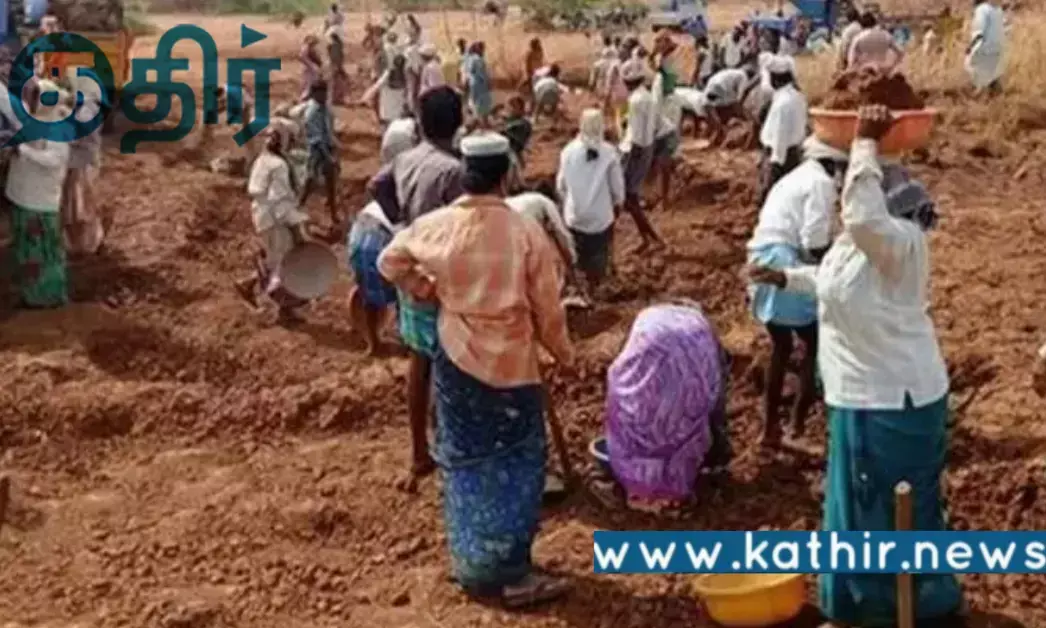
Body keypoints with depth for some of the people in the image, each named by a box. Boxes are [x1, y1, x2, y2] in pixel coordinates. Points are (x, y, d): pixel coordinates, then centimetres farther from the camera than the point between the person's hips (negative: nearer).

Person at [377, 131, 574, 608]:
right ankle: (506, 571, 17)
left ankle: (472, 562, 28)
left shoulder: (436, 226, -8)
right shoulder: (526, 232, -17)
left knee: (466, 462, 17)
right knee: (514, 465, 11)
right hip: (512, 364, -3)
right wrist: (564, 355, 8)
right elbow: (548, 309, -8)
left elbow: (390, 263, 9)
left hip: (458, 360, 3)